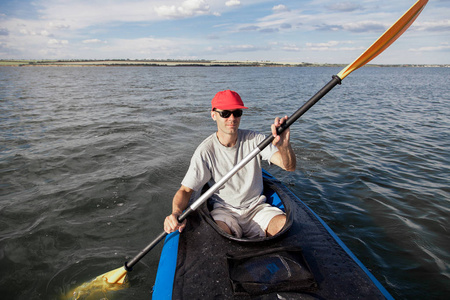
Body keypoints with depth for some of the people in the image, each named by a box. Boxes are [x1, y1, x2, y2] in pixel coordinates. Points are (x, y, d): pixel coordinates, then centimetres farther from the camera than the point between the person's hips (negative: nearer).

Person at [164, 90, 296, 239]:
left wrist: (284, 145, -39)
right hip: (224, 209, -1)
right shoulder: (205, 151, -10)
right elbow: (186, 190, -8)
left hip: (257, 207, 2)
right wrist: (176, 213, -30)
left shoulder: (254, 139, -6)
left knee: (285, 224, -26)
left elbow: (289, 166, -16)